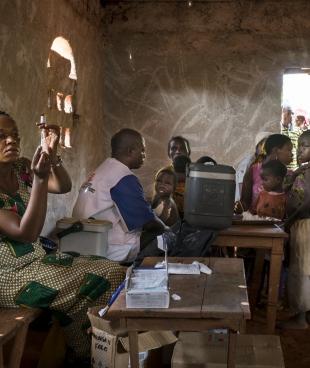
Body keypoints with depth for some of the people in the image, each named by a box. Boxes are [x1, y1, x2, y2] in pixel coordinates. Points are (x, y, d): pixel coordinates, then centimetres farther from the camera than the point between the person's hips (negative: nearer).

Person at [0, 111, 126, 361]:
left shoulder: (21, 168, 2)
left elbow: (64, 187, -4)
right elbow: (27, 233, -26)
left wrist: (52, 154, -22)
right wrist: (40, 178, -34)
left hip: (38, 259, 8)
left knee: (114, 273, -3)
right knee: (92, 286, -20)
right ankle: (86, 353, 3)